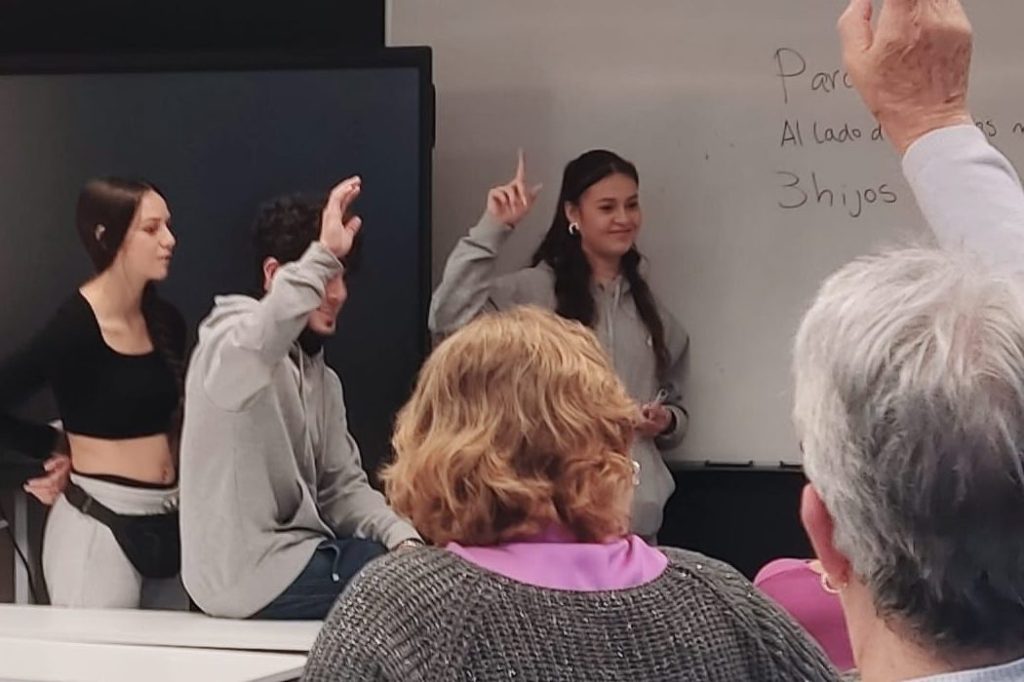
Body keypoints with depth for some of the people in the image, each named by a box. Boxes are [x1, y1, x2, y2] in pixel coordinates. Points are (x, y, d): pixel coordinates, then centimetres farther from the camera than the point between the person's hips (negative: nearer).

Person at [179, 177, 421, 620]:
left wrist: (402, 538, -8)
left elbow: (341, 486, 9)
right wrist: (323, 254, -40)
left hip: (297, 554, 9)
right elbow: (254, 348, -39)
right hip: (249, 574, -9)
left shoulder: (322, 380, 14)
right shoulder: (228, 341, -12)